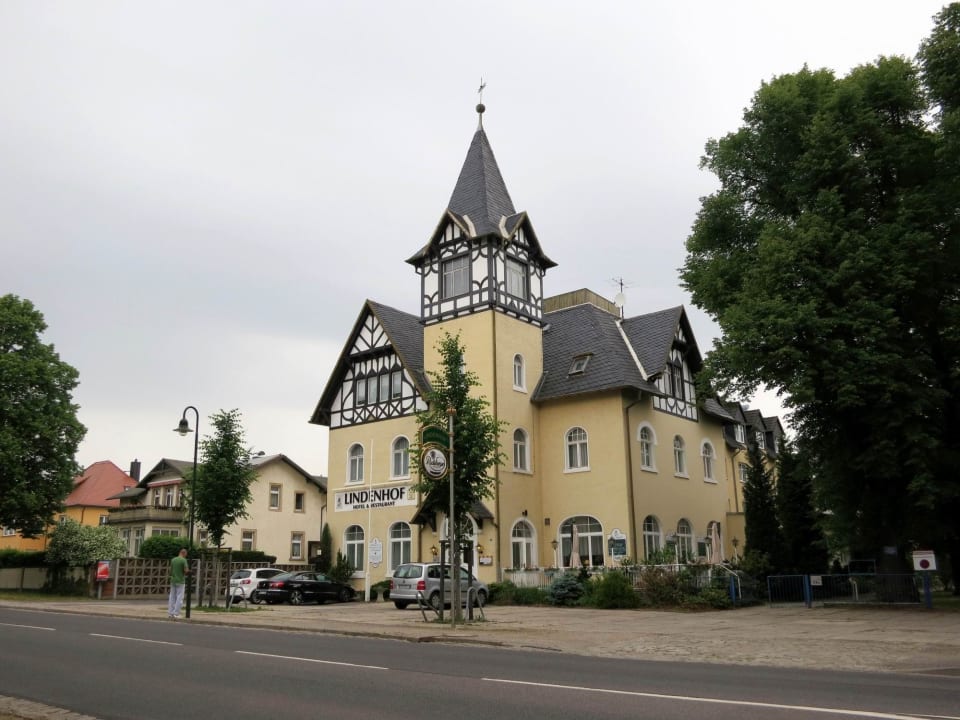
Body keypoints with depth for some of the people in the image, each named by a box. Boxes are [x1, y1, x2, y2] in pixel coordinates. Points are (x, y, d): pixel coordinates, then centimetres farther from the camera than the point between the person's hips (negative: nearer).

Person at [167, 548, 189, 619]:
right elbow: (186, 571, -15)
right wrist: (188, 571, 7)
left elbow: (171, 571, 12)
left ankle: (170, 613, 9)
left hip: (173, 581, 6)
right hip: (180, 581, -6)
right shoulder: (184, 560, -11)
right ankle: (176, 614, -5)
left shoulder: (173, 560, 7)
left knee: (172, 597, 10)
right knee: (179, 598, -1)